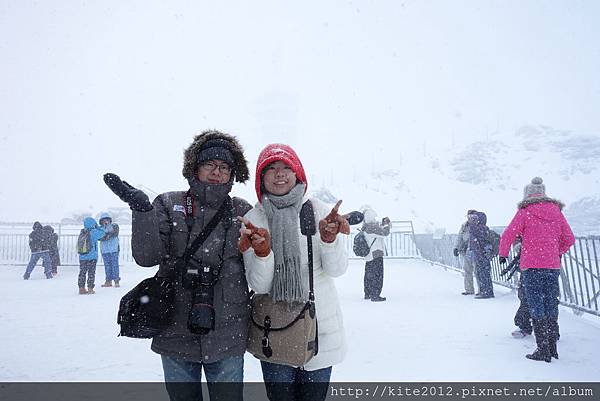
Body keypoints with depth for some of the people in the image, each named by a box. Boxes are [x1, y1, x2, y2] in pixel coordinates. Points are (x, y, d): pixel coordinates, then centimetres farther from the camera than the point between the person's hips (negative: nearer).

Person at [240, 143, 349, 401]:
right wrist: (261, 252, -28)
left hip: (319, 325, 0)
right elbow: (259, 285, -10)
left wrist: (329, 238, -27)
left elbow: (336, 269, -10)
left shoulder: (318, 210, -5)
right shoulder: (254, 219, -5)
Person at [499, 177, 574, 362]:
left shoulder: (524, 212, -5)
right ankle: (553, 347, 22)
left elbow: (507, 236, -8)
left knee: (537, 307, 0)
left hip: (531, 266, -5)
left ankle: (543, 350, 2)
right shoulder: (556, 212, 9)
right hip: (553, 266, 5)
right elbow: (569, 239, 13)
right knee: (551, 307, 13)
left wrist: (503, 254, 8)